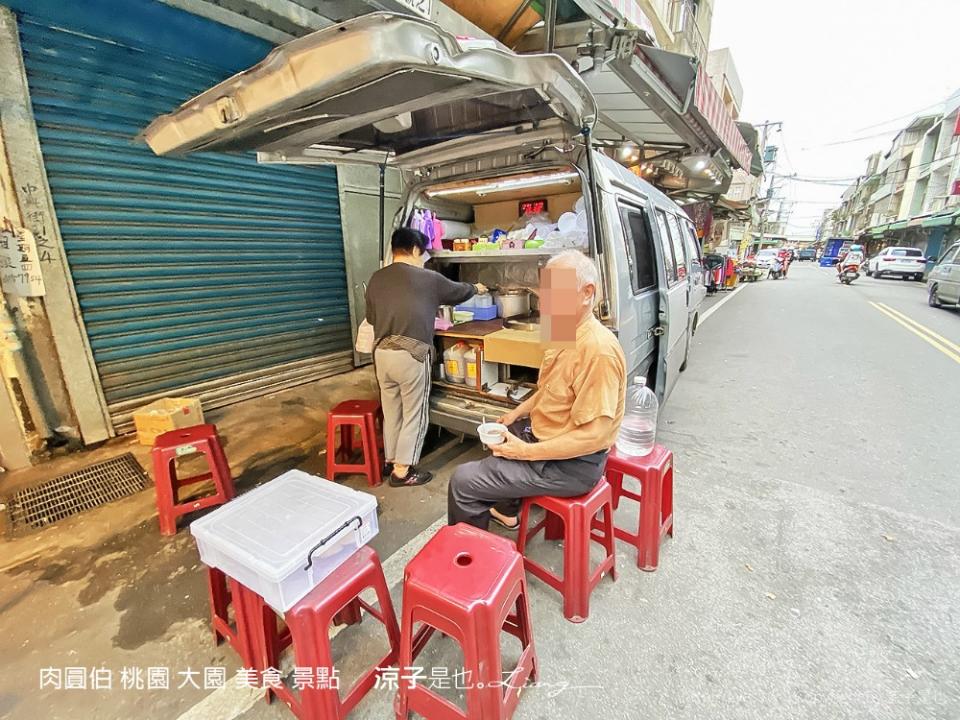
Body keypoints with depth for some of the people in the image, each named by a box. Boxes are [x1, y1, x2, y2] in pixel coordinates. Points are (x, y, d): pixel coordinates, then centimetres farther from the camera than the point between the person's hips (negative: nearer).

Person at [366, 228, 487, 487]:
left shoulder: (376, 279, 9)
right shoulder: (428, 279, -3)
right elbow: (458, 291, 14)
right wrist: (476, 288, 35)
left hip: (382, 353, 6)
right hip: (411, 356, -5)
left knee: (391, 412, 18)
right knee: (414, 415, 7)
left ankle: (390, 461, 32)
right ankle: (402, 471, 15)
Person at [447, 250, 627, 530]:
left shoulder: (598, 349, -28)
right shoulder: (564, 334, 4)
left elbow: (594, 435, -29)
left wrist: (528, 452, -24)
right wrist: (515, 414, 9)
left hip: (572, 465, -10)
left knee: (462, 481, -11)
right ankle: (506, 511, 45)